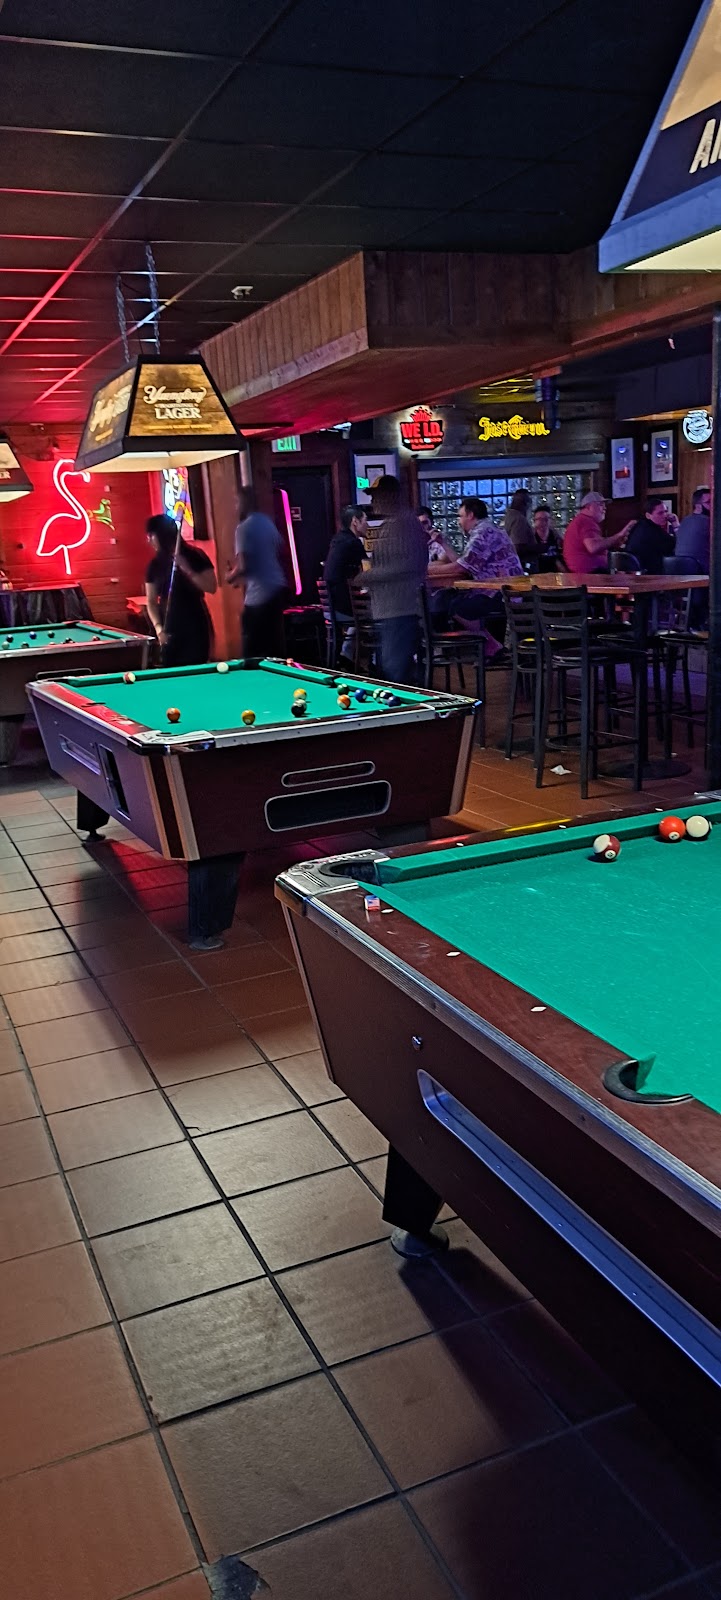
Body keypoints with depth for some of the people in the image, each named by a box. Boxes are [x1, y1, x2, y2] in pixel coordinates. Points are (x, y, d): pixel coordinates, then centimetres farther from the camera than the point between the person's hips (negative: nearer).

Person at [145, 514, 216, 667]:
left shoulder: (195, 556, -4)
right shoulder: (155, 564, 7)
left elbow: (212, 588, -10)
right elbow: (151, 601, 10)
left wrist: (187, 569, -19)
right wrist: (158, 627, -5)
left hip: (196, 628, -4)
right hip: (169, 631, 4)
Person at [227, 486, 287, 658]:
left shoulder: (244, 528, -12)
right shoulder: (268, 523, 13)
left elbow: (243, 566, -18)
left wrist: (230, 576, 4)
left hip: (260, 593, -9)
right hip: (278, 587, 9)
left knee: (252, 650, -4)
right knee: (274, 645, 12)